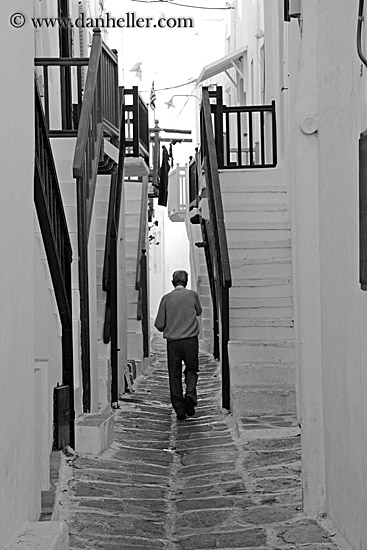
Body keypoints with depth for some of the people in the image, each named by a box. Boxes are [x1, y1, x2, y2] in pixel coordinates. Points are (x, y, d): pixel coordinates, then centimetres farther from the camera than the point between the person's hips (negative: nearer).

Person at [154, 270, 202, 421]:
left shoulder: (166, 298, 0)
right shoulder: (193, 295, 1)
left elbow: (159, 325, 0)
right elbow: (198, 312, 21)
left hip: (172, 342, 0)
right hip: (191, 340, 0)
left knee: (174, 375, 7)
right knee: (191, 370, 15)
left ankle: (179, 409, 5)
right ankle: (190, 394, -11)